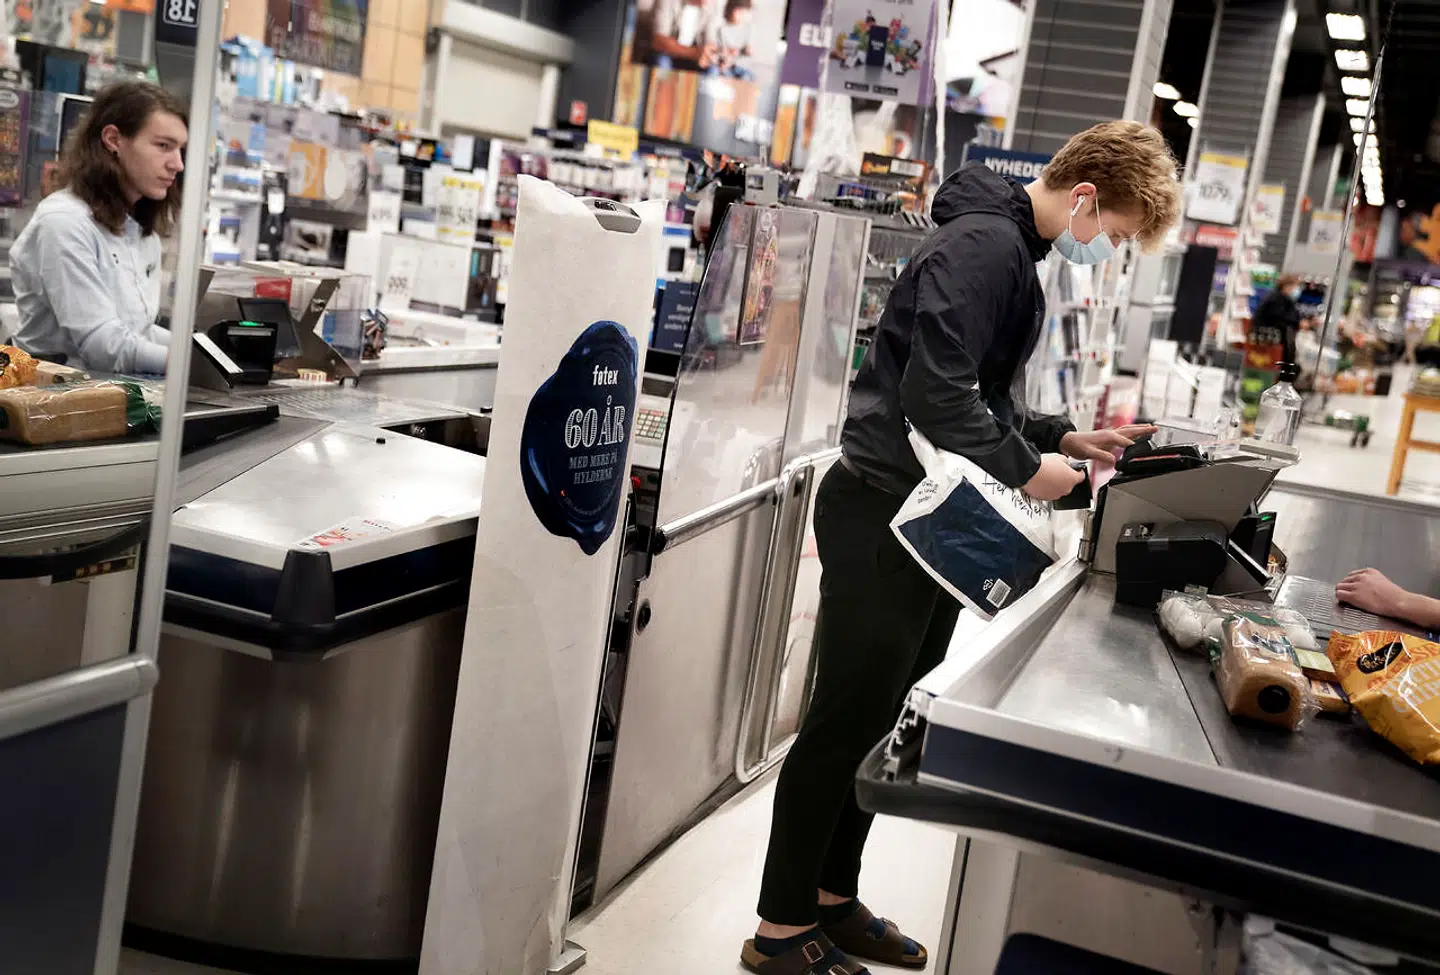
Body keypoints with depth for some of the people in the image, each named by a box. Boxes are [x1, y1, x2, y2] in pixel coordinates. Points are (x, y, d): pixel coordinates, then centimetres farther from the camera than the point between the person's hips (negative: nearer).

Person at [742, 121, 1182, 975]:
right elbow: (936, 394, -25)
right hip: (886, 511, -10)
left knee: (884, 719, 16)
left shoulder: (1015, 253, 17)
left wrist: (1062, 440, 11)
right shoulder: (984, 245, -16)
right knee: (846, 722, -2)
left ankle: (831, 897, 29)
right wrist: (1028, 469, -14)